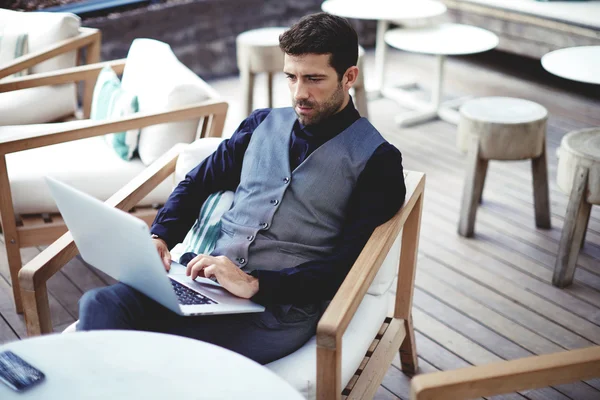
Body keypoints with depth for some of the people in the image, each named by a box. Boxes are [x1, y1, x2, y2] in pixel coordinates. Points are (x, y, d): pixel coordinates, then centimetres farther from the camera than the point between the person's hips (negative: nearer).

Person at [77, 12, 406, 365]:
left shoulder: (378, 160, 1)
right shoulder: (263, 124, 18)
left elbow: (349, 265, -8)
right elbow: (196, 184, 24)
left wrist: (256, 284, -19)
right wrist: (161, 237, 3)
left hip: (280, 308, -5)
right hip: (205, 278, 5)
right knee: (101, 305, -24)